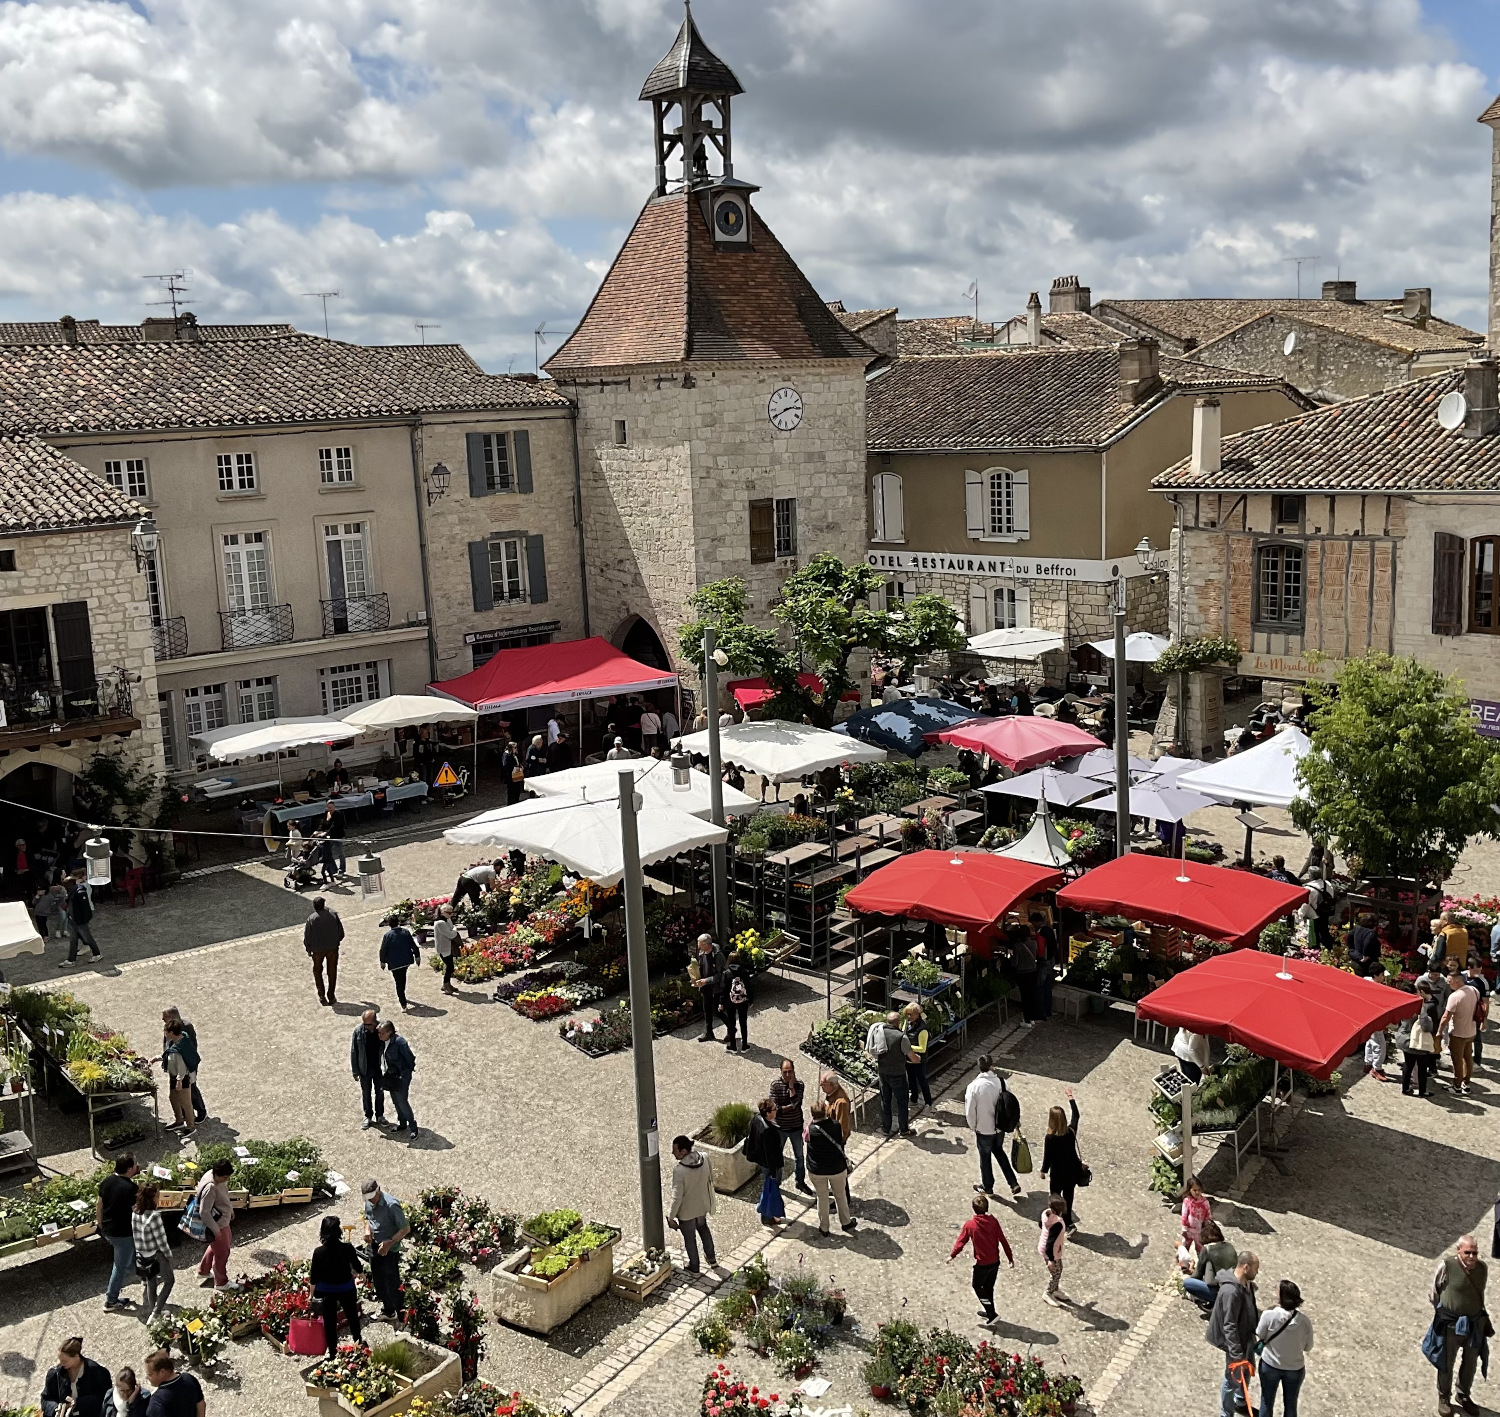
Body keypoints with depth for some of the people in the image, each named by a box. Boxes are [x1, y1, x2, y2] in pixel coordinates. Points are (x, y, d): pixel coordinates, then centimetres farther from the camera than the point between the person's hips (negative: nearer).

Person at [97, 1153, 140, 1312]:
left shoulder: (106, 1181, -2)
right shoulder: (131, 1188, -25)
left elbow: (99, 1205, 8)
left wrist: (101, 1224, 19)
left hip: (107, 1230, 7)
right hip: (123, 1233, -7)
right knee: (121, 1266, 9)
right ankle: (111, 1301, 19)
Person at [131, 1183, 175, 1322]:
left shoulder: (134, 1212, -10)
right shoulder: (154, 1216, -29)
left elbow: (135, 1235, 2)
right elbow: (161, 1241, -20)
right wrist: (169, 1255, -5)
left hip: (141, 1255, 6)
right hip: (156, 1255, -6)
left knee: (151, 1283, 25)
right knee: (169, 1281, 15)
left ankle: (152, 1310, 38)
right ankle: (155, 1313, 8)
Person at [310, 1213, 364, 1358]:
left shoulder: (319, 1252, -20)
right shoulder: (347, 1248, -21)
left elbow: (313, 1278, -11)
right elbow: (358, 1268, -7)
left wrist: (312, 1294, 4)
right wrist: (361, 1271, 16)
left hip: (326, 1291, -1)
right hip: (346, 1289, 1)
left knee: (329, 1321, 16)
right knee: (352, 1315, 25)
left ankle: (332, 1352, 26)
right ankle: (357, 1341, 43)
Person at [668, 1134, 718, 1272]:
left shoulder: (679, 1170, -35)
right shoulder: (704, 1159, -18)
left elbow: (677, 1197, -27)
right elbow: (711, 1179, 0)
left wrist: (671, 1217, -14)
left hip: (687, 1211, -5)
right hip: (702, 1205, 5)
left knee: (690, 1239, 20)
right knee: (704, 1229, 32)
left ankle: (694, 1267, 40)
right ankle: (712, 1259, 48)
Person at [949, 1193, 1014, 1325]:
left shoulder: (969, 1224, -15)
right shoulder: (993, 1221, -8)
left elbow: (961, 1242, -6)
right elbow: (1003, 1241, -4)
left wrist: (952, 1255, 10)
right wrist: (1010, 1258, 7)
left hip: (982, 1263, -4)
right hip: (995, 1262, 4)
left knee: (977, 1286, 16)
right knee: (989, 1287, 23)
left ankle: (991, 1313, 8)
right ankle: (989, 1311, 37)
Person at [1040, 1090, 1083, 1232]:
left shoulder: (1050, 1137, -24)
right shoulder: (1071, 1131, -12)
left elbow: (1047, 1156, -14)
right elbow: (1075, 1115, 6)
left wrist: (1043, 1171, 4)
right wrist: (1070, 1096, 15)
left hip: (1058, 1172, -4)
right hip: (1073, 1171, 4)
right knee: (1068, 1196, 19)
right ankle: (1068, 1223, 26)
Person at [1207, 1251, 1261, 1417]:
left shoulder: (1246, 1283, -4)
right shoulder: (1231, 1291, -34)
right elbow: (1229, 1326, -31)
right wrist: (1236, 1355, -31)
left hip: (1247, 1337, 9)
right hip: (1236, 1342, -9)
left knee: (1247, 1371, 28)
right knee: (1233, 1378, 9)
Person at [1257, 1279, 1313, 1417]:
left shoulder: (1269, 1315, -27)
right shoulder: (1304, 1321, -21)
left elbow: (1259, 1339, -10)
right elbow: (1307, 1347, -6)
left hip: (1270, 1365, -1)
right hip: (1295, 1368, 1)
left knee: (1267, 1401, 21)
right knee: (1291, 1404, 23)